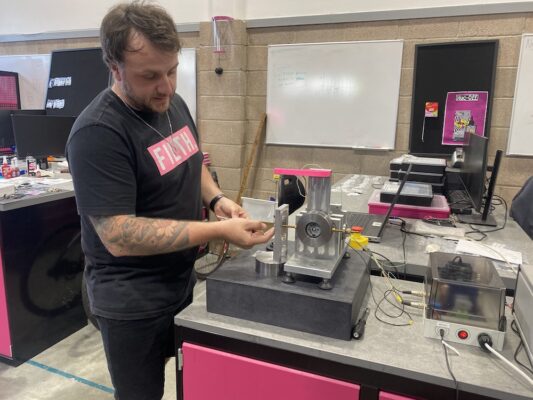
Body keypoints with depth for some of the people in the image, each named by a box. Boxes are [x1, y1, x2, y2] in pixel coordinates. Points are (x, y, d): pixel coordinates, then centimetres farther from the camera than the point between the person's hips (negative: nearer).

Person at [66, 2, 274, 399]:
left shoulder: (175, 104, 0)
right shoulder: (97, 132, -24)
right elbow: (119, 236, -28)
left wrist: (216, 198, -6)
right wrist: (220, 231, -30)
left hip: (184, 280, 7)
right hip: (133, 302, -7)